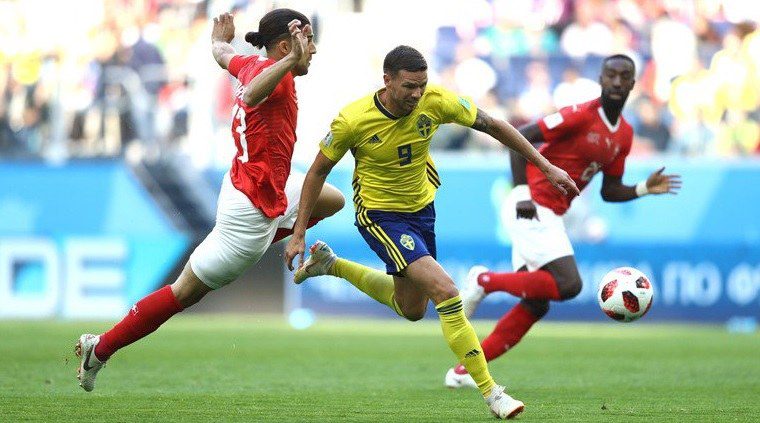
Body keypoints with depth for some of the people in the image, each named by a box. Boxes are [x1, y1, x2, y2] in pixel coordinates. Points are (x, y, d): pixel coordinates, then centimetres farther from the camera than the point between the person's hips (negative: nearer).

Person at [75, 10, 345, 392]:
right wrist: (291, 61, -60)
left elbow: (222, 54, 25)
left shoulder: (253, 65, 2)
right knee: (186, 292, 0)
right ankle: (99, 349, 9)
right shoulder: (276, 74, -23)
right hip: (253, 206, -10)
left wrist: (219, 40, 48)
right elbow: (251, 95, -47)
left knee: (333, 201, 27)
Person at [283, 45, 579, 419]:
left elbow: (493, 126, -5)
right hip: (380, 215, -6)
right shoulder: (353, 120, -24)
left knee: (412, 310, 23)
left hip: (421, 208, 6)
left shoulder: (436, 102, -18)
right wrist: (298, 233, -8)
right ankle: (489, 391, -18)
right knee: (445, 290, -24)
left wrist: (546, 167, -5)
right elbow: (318, 171, -10)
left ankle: (330, 265, 41)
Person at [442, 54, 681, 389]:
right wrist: (523, 195, -19)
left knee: (535, 305, 6)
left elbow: (610, 191, 19)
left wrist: (645, 189, 2)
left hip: (551, 216, 9)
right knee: (568, 284, -22)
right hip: (532, 208, -9)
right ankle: (485, 280, -5)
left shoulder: (624, 135, 12)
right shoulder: (581, 116, -13)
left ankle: (463, 372, 10)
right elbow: (519, 138, -14)